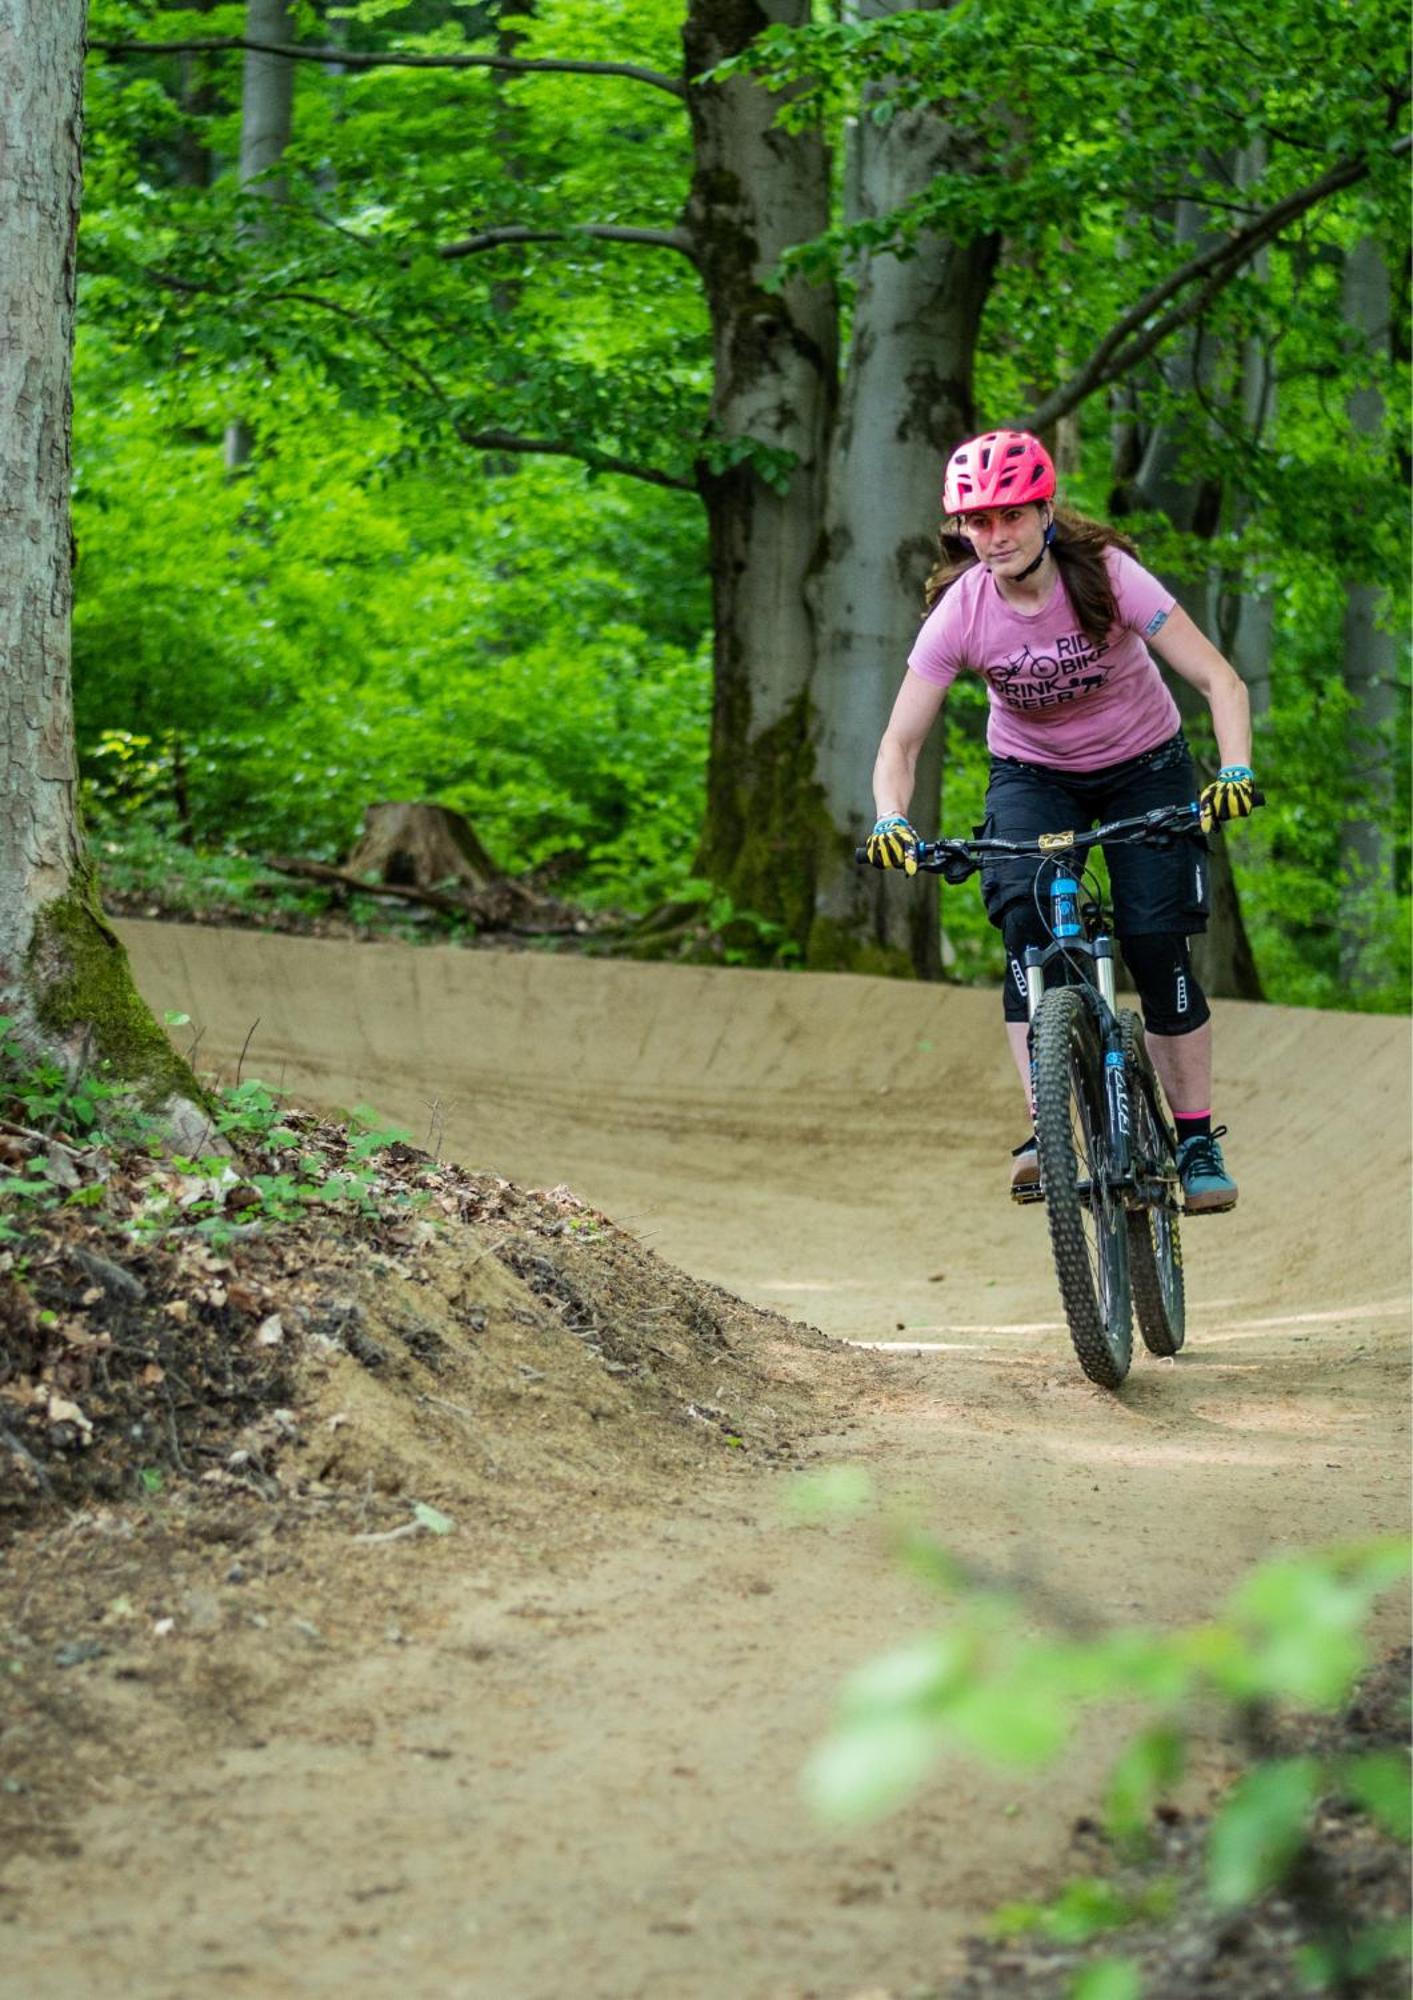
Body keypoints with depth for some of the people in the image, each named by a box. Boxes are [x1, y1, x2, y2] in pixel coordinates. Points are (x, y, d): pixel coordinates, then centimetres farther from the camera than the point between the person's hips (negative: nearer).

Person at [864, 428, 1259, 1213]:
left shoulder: (1106, 575, -26)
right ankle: (1045, 1132, -24)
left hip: (1143, 765, -1)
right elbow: (901, 741, -17)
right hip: (1033, 774, 1)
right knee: (1026, 919, -25)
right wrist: (892, 822, -37)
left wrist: (1236, 773, -42)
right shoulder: (960, 612, -21)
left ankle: (1199, 1140, 0)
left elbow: (1221, 681, -26)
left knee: (1157, 939, -14)